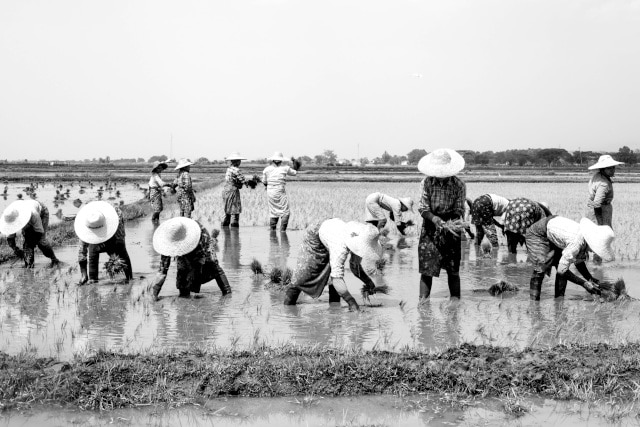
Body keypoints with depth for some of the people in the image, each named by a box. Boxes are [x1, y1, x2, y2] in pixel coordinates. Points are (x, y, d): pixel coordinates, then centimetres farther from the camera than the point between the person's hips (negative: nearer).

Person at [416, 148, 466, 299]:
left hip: (450, 230, 0)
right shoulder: (427, 182, -6)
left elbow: (458, 212, -6)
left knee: (453, 270, 3)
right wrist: (434, 219, -26)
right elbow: (422, 207, -7)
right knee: (426, 268, -4)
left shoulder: (459, 185, -9)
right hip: (430, 230, 0)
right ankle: (423, 301, -1)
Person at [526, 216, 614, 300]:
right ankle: (534, 301, -14)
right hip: (538, 234, -8)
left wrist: (590, 279, -10)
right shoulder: (576, 243, -38)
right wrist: (584, 283, -29)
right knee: (541, 269, -20)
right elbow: (561, 271, -32)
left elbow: (579, 262, 2)